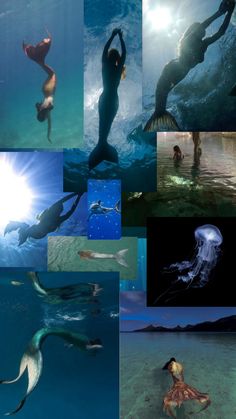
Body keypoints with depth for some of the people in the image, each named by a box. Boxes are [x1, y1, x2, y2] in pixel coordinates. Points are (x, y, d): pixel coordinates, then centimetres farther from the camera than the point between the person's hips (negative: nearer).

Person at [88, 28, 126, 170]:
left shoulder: (105, 66, -3)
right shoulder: (118, 69, -10)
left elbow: (105, 49, 5)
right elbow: (124, 53, -5)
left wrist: (113, 36, 7)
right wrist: (120, 37, -1)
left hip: (104, 98, 3)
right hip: (113, 100, -3)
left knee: (103, 123, 9)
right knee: (107, 123, 4)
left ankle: (102, 144, 14)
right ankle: (103, 146, 7)